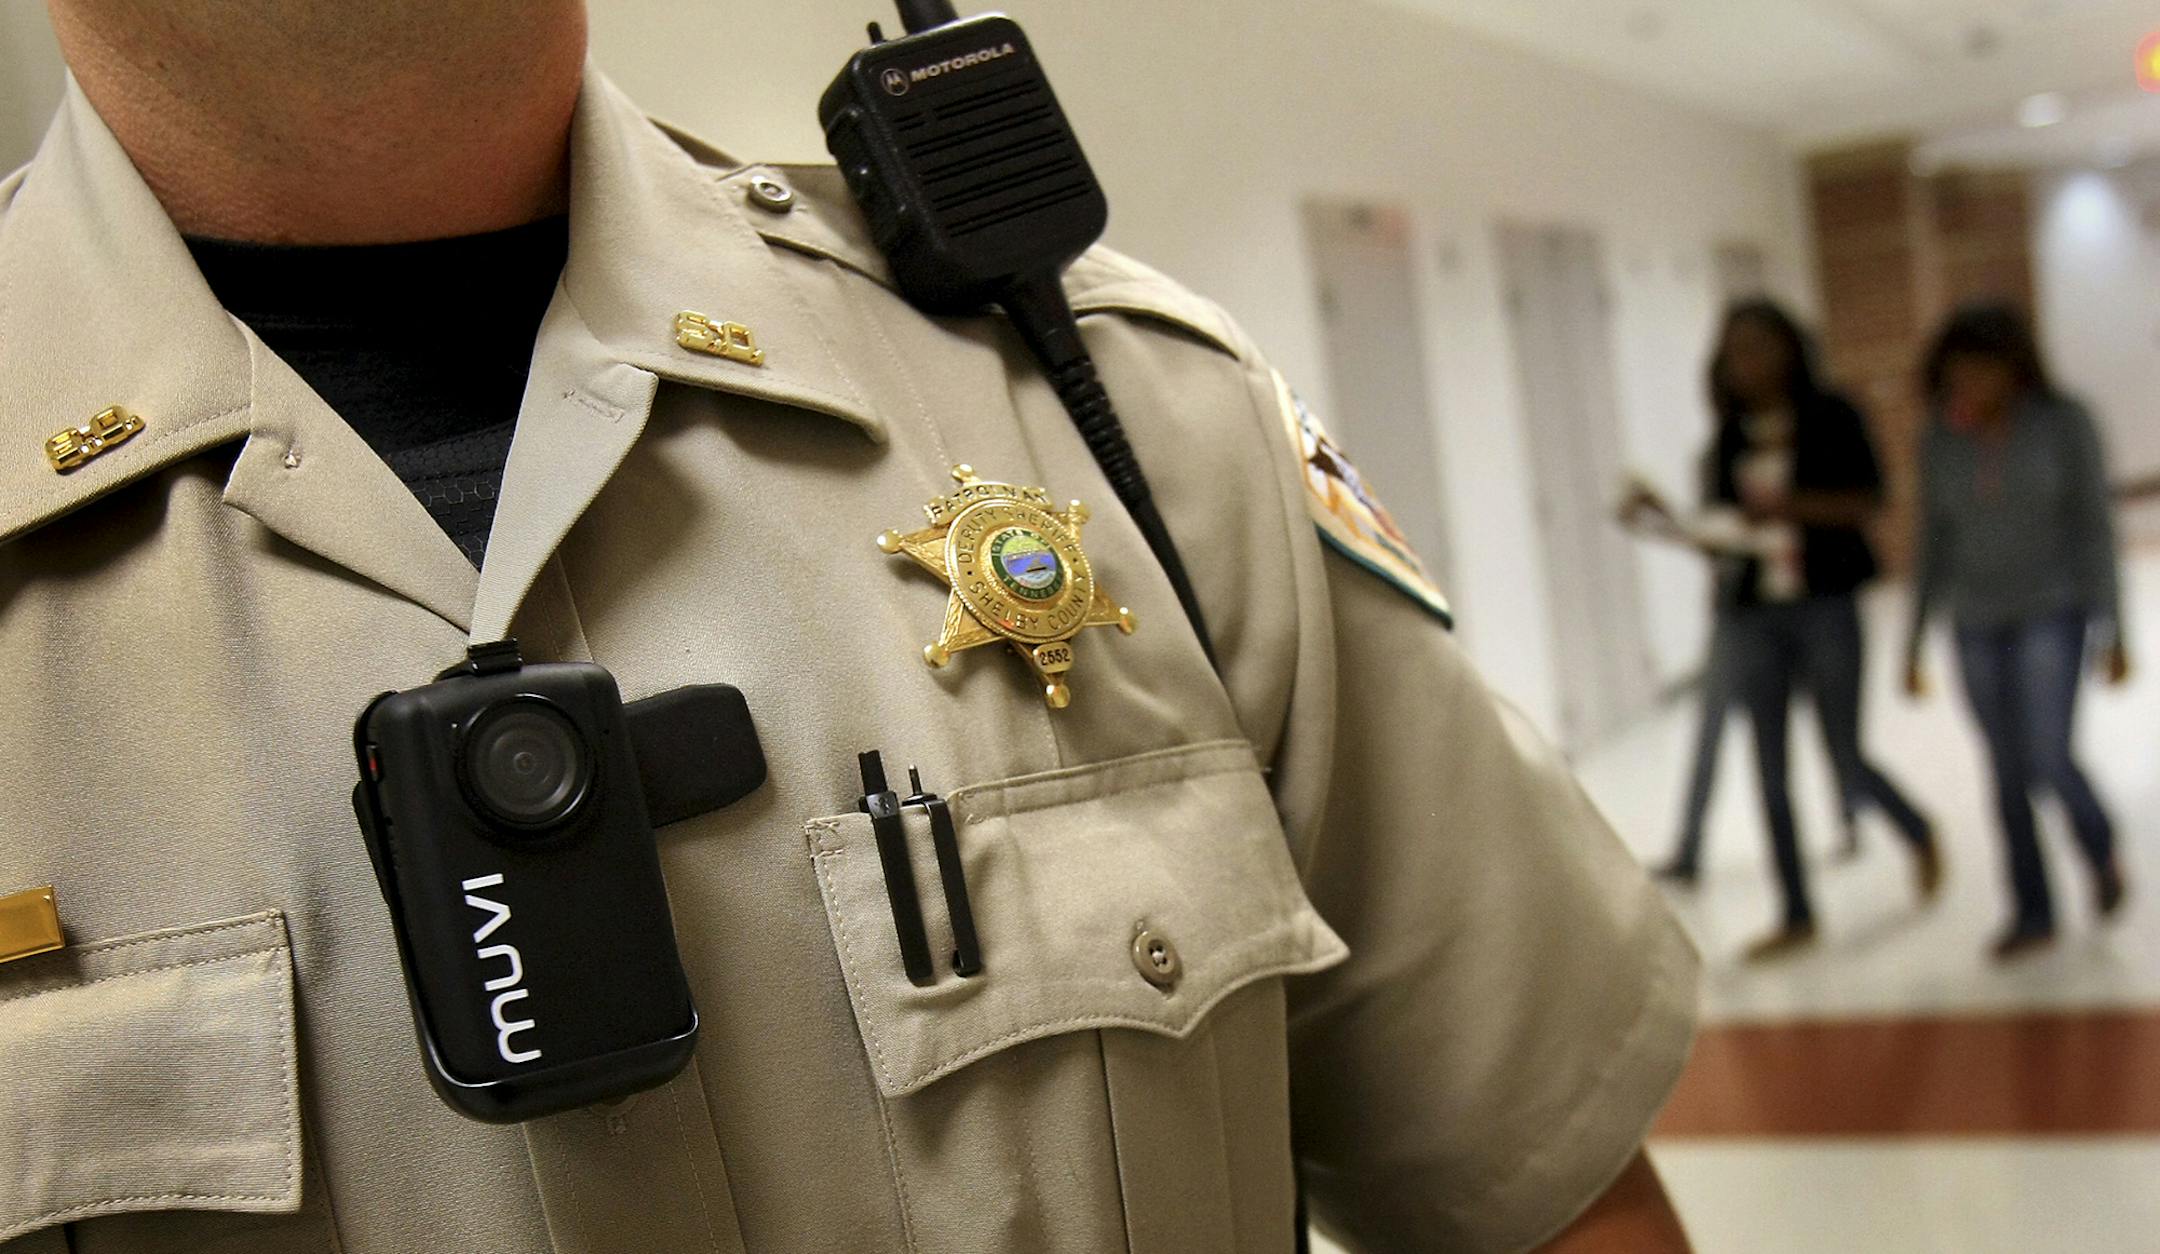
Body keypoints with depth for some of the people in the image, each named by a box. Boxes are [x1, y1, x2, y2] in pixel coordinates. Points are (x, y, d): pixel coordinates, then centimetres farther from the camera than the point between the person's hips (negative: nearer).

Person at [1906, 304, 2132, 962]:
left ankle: (2100, 847, 20)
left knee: (2048, 762, -13)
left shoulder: (2066, 422, -9)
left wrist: (2114, 630, -11)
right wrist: (1913, 644, 6)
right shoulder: (1941, 442, 1)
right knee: (2010, 773, 6)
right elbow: (1935, 545, 6)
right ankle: (2033, 913, 18)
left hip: (2052, 612, -3)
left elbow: (2095, 526, -9)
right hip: (1979, 623, 4)